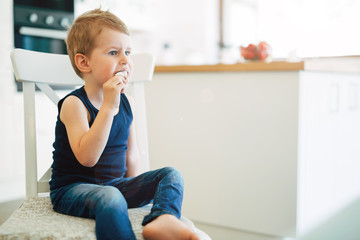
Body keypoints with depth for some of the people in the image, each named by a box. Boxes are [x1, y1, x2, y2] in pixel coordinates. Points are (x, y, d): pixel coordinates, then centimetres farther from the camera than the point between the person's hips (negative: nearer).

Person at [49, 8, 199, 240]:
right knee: (110, 198, -38)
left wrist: (139, 190, 6)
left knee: (171, 175, -11)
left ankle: (163, 218, -37)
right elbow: (87, 157, -30)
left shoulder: (126, 102, 6)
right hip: (72, 189, -7)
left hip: (117, 184, 7)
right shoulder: (74, 104, -15)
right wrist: (108, 107, -33)